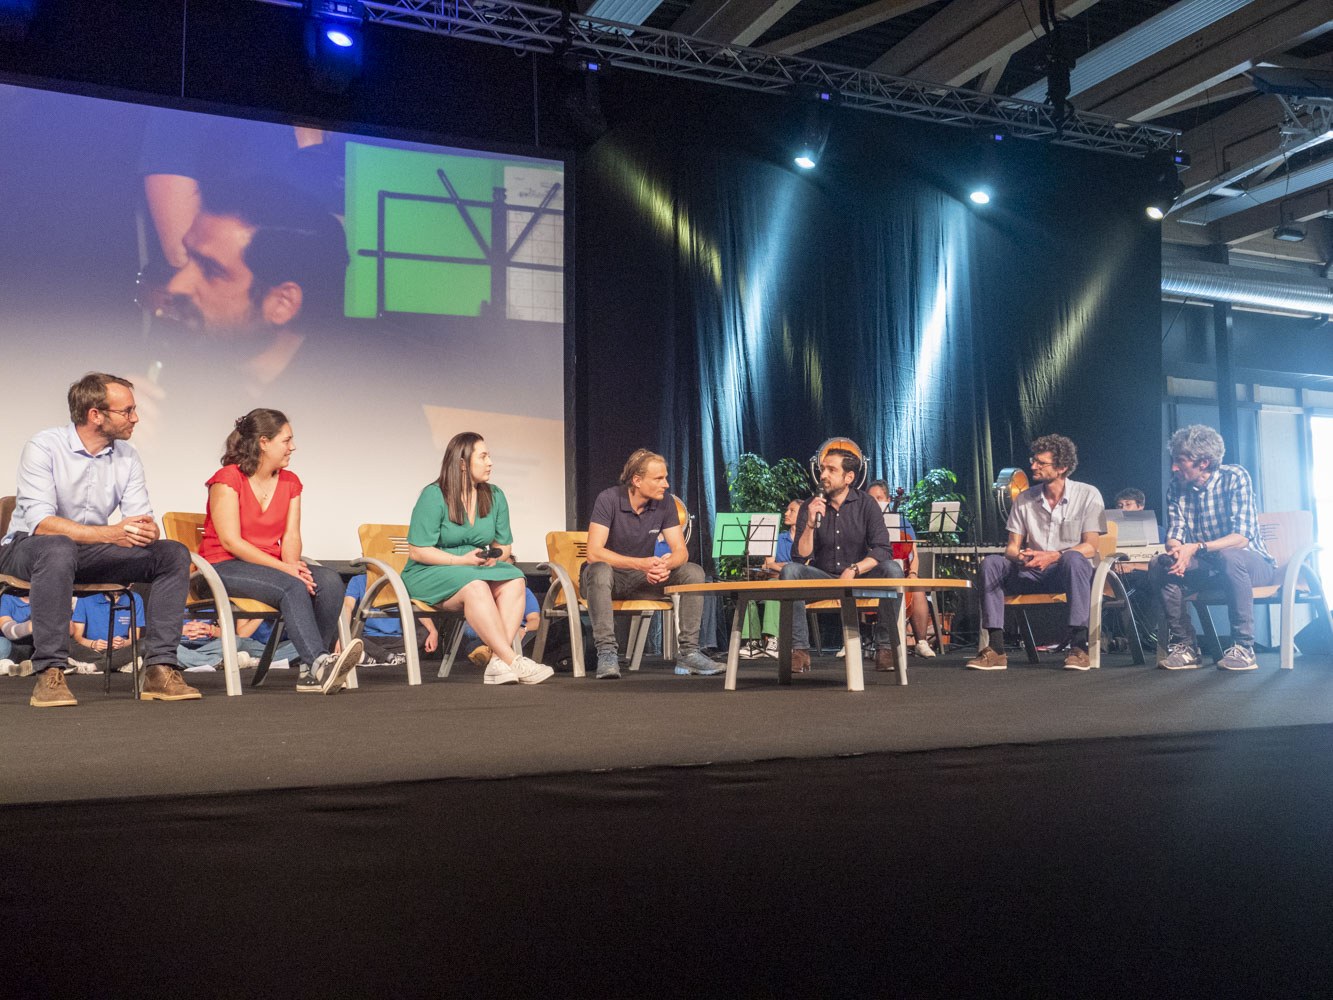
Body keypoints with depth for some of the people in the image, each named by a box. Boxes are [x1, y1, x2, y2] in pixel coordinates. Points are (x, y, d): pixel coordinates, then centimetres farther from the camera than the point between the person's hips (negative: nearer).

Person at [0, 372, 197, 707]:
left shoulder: (127, 456, 2)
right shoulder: (44, 447, -14)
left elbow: (144, 521, -2)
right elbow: (41, 523, -25)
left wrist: (147, 530, -29)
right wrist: (111, 533, -38)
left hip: (91, 553, 5)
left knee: (174, 554, -14)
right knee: (59, 549, -40)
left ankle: (159, 669, -20)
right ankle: (49, 673, -34)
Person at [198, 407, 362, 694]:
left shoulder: (290, 482, 11)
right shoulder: (228, 479, -9)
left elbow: (291, 536, 5)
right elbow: (230, 541, -16)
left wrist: (293, 565, -19)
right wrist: (284, 568, -22)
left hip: (272, 565, 6)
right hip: (223, 567, -6)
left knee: (330, 581, -23)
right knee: (292, 587, -34)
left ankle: (311, 672, -25)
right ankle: (319, 663, -43)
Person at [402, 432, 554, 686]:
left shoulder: (495, 497, 10)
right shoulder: (434, 496, -8)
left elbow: (503, 546, 15)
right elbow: (417, 551, -12)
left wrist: (494, 557, -9)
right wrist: (461, 561, -20)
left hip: (477, 570, 6)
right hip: (429, 574, -5)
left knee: (514, 580, -27)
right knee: (475, 586, -37)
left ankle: (497, 661, -39)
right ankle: (513, 661, -40)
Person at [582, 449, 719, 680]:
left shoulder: (665, 503, -5)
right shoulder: (608, 499, -19)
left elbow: (681, 551, -8)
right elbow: (594, 552, -28)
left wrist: (666, 564, -34)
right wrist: (641, 563, -39)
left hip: (642, 580, 5)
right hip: (610, 578, -4)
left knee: (693, 572, -15)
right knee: (600, 571, -39)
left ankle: (688, 652, -16)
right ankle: (606, 653, -34)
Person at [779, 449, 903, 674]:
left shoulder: (866, 505, -4)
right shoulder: (810, 507, -2)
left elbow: (883, 550, -14)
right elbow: (800, 556, -10)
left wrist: (854, 570, -29)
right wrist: (810, 524, -24)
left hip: (860, 578, -1)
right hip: (823, 578, 1)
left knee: (892, 569, -29)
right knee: (789, 571, -28)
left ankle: (885, 648, -23)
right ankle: (800, 650, -25)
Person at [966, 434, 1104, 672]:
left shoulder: (1087, 495, -3)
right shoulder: (1024, 499, 7)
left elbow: (1090, 547, -11)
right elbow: (1012, 548, 6)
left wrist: (1053, 556, -28)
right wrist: (1021, 557, -19)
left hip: (1068, 572, -4)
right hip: (1032, 573, 4)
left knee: (1073, 559, -38)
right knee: (991, 563, -21)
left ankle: (1079, 645, -36)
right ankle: (995, 648, -26)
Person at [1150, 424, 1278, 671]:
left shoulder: (1235, 478, -16)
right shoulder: (1176, 488, 0)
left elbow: (1242, 537, -24)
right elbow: (1174, 536, -3)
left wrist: (1197, 547, -38)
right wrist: (1177, 551, -29)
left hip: (1250, 562, -5)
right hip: (1207, 567, 5)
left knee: (1229, 557, -38)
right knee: (1159, 565, -20)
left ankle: (1243, 646, -28)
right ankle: (1185, 646, -15)